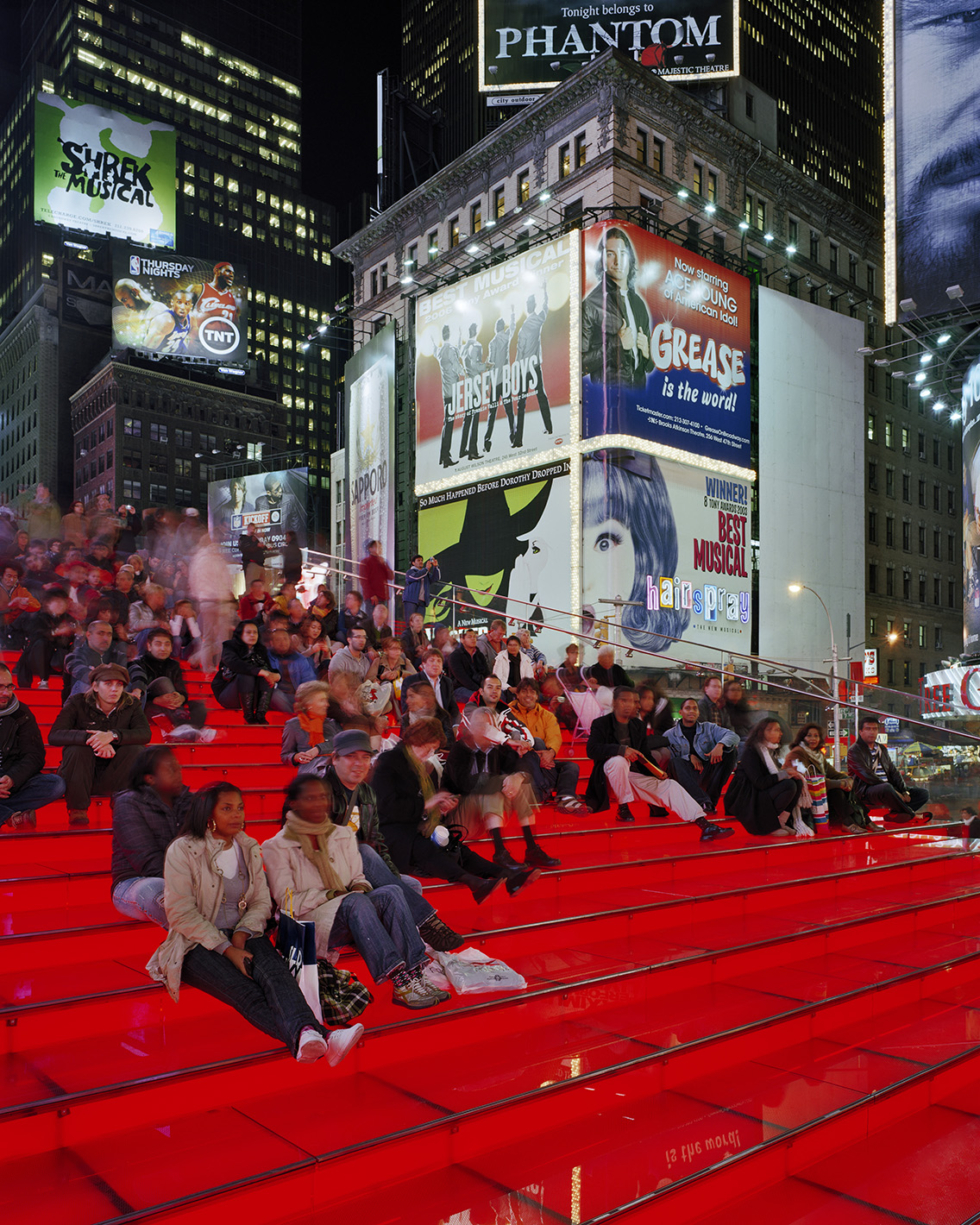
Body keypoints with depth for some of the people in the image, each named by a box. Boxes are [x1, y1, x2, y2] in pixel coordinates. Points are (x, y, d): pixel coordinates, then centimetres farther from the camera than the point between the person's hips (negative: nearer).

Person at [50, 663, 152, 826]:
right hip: (79, 776, -1)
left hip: (114, 775, 1)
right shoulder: (77, 703, -8)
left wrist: (112, 735, -36)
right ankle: (77, 808, -16)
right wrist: (90, 738, -36)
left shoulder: (130, 704, -3)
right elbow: (54, 736, -21)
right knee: (77, 748, -29)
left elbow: (145, 734, -19)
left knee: (134, 749, -23)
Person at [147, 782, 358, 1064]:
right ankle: (309, 1040, -56)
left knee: (275, 972, -31)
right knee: (244, 990, -32)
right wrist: (227, 949, -16)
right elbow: (181, 914, -10)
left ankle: (306, 1033, -57)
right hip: (197, 944, -4)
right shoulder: (183, 851, -4)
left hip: (243, 937, 4)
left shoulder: (249, 849, 13)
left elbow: (262, 902, 12)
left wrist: (242, 933, -9)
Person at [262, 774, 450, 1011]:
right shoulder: (277, 847, 4)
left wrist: (359, 887, -7)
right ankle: (400, 982, -46)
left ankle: (414, 973, -38)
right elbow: (286, 901, -4)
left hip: (353, 915, 5)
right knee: (355, 901, -36)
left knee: (391, 892, -27)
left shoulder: (343, 835, 19)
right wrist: (330, 895, -16)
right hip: (312, 922, -5)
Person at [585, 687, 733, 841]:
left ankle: (705, 825, -18)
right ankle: (623, 809, -20)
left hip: (635, 776, 5)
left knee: (670, 786, -13)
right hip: (610, 777, -5)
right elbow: (591, 750, -19)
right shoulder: (601, 724, -2)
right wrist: (621, 749, -32)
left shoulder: (638, 726, 16)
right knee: (619, 761, -38)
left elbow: (643, 755, 17)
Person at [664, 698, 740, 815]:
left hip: (708, 774, 2)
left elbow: (733, 736, -2)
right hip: (687, 777, -2)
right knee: (675, 762, -32)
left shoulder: (708, 728, 14)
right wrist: (689, 757, -17)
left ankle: (712, 800, -23)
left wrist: (720, 745, -22)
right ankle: (705, 803, -42)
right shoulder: (670, 735, 8)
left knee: (731, 749, -15)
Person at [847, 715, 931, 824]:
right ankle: (912, 816, -19)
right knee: (886, 788, -40)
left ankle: (894, 815, -25)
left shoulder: (882, 749, 22)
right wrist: (894, 791, -19)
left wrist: (905, 791, -1)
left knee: (923, 793, -3)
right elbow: (867, 776, -14)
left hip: (888, 788, 8)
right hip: (866, 793, -8)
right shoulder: (854, 751, -3)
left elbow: (893, 772, 18)